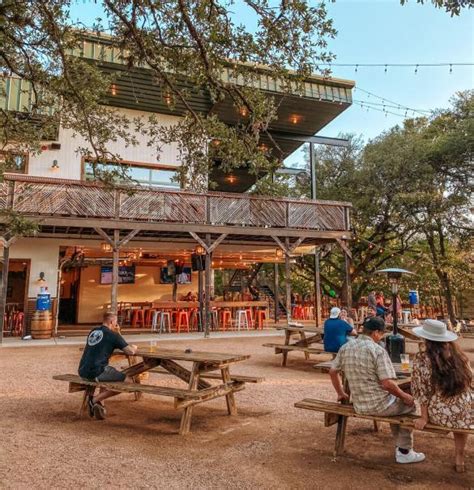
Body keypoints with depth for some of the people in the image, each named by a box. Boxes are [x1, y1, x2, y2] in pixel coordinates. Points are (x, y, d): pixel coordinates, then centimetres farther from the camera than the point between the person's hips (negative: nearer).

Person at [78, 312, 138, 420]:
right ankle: (95, 399, -1)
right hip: (96, 372, -8)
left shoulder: (93, 331, 15)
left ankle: (99, 403, 18)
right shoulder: (113, 335, -4)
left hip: (82, 371, 8)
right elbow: (131, 352, -5)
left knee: (106, 373, 32)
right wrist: (134, 347, 18)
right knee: (124, 380, 2)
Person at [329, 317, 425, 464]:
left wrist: (341, 393, 20)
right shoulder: (378, 350, -20)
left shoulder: (345, 348, -1)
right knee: (410, 404, 20)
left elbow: (332, 372, 7)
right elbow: (387, 384, -23)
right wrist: (404, 396, -6)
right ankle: (404, 452, 25)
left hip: (359, 406, 7)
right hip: (379, 405, -7)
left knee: (395, 404, 33)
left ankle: (400, 445, 39)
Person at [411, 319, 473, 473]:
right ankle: (459, 459, 40)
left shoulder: (421, 359, -10)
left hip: (441, 414, -2)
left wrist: (424, 418, 3)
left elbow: (423, 391, -7)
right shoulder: (457, 353, -1)